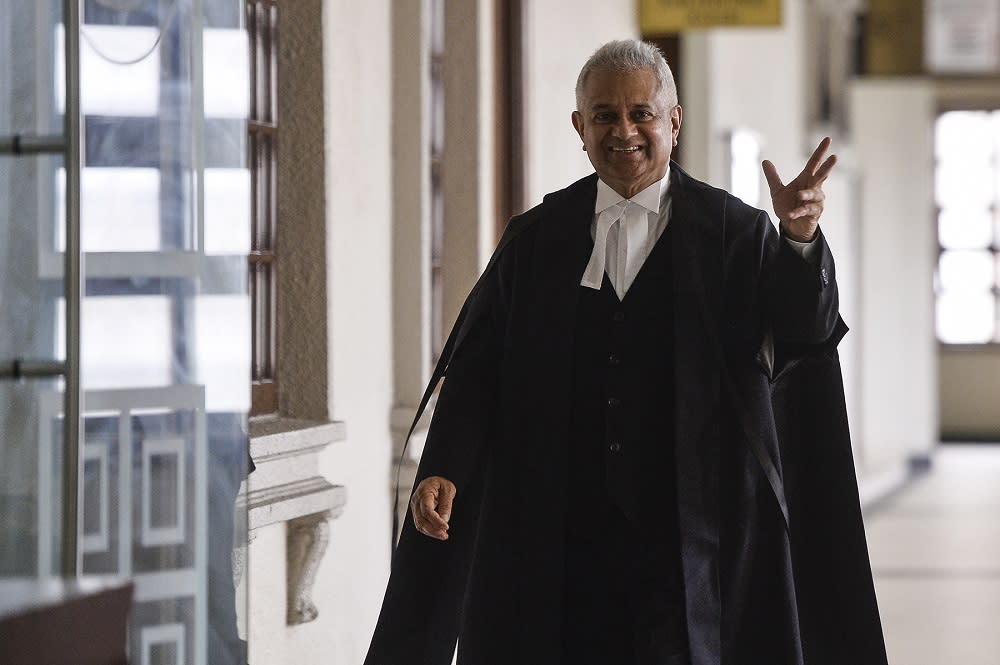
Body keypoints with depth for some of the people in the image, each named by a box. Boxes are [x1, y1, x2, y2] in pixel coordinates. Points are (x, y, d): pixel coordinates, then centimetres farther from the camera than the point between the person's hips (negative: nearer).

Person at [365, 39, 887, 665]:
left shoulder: (734, 233, 3)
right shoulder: (536, 241, 8)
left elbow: (806, 333, -11)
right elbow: (478, 371, 3)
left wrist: (800, 239, -30)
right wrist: (443, 468, -12)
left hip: (690, 535, -2)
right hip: (562, 537, 2)